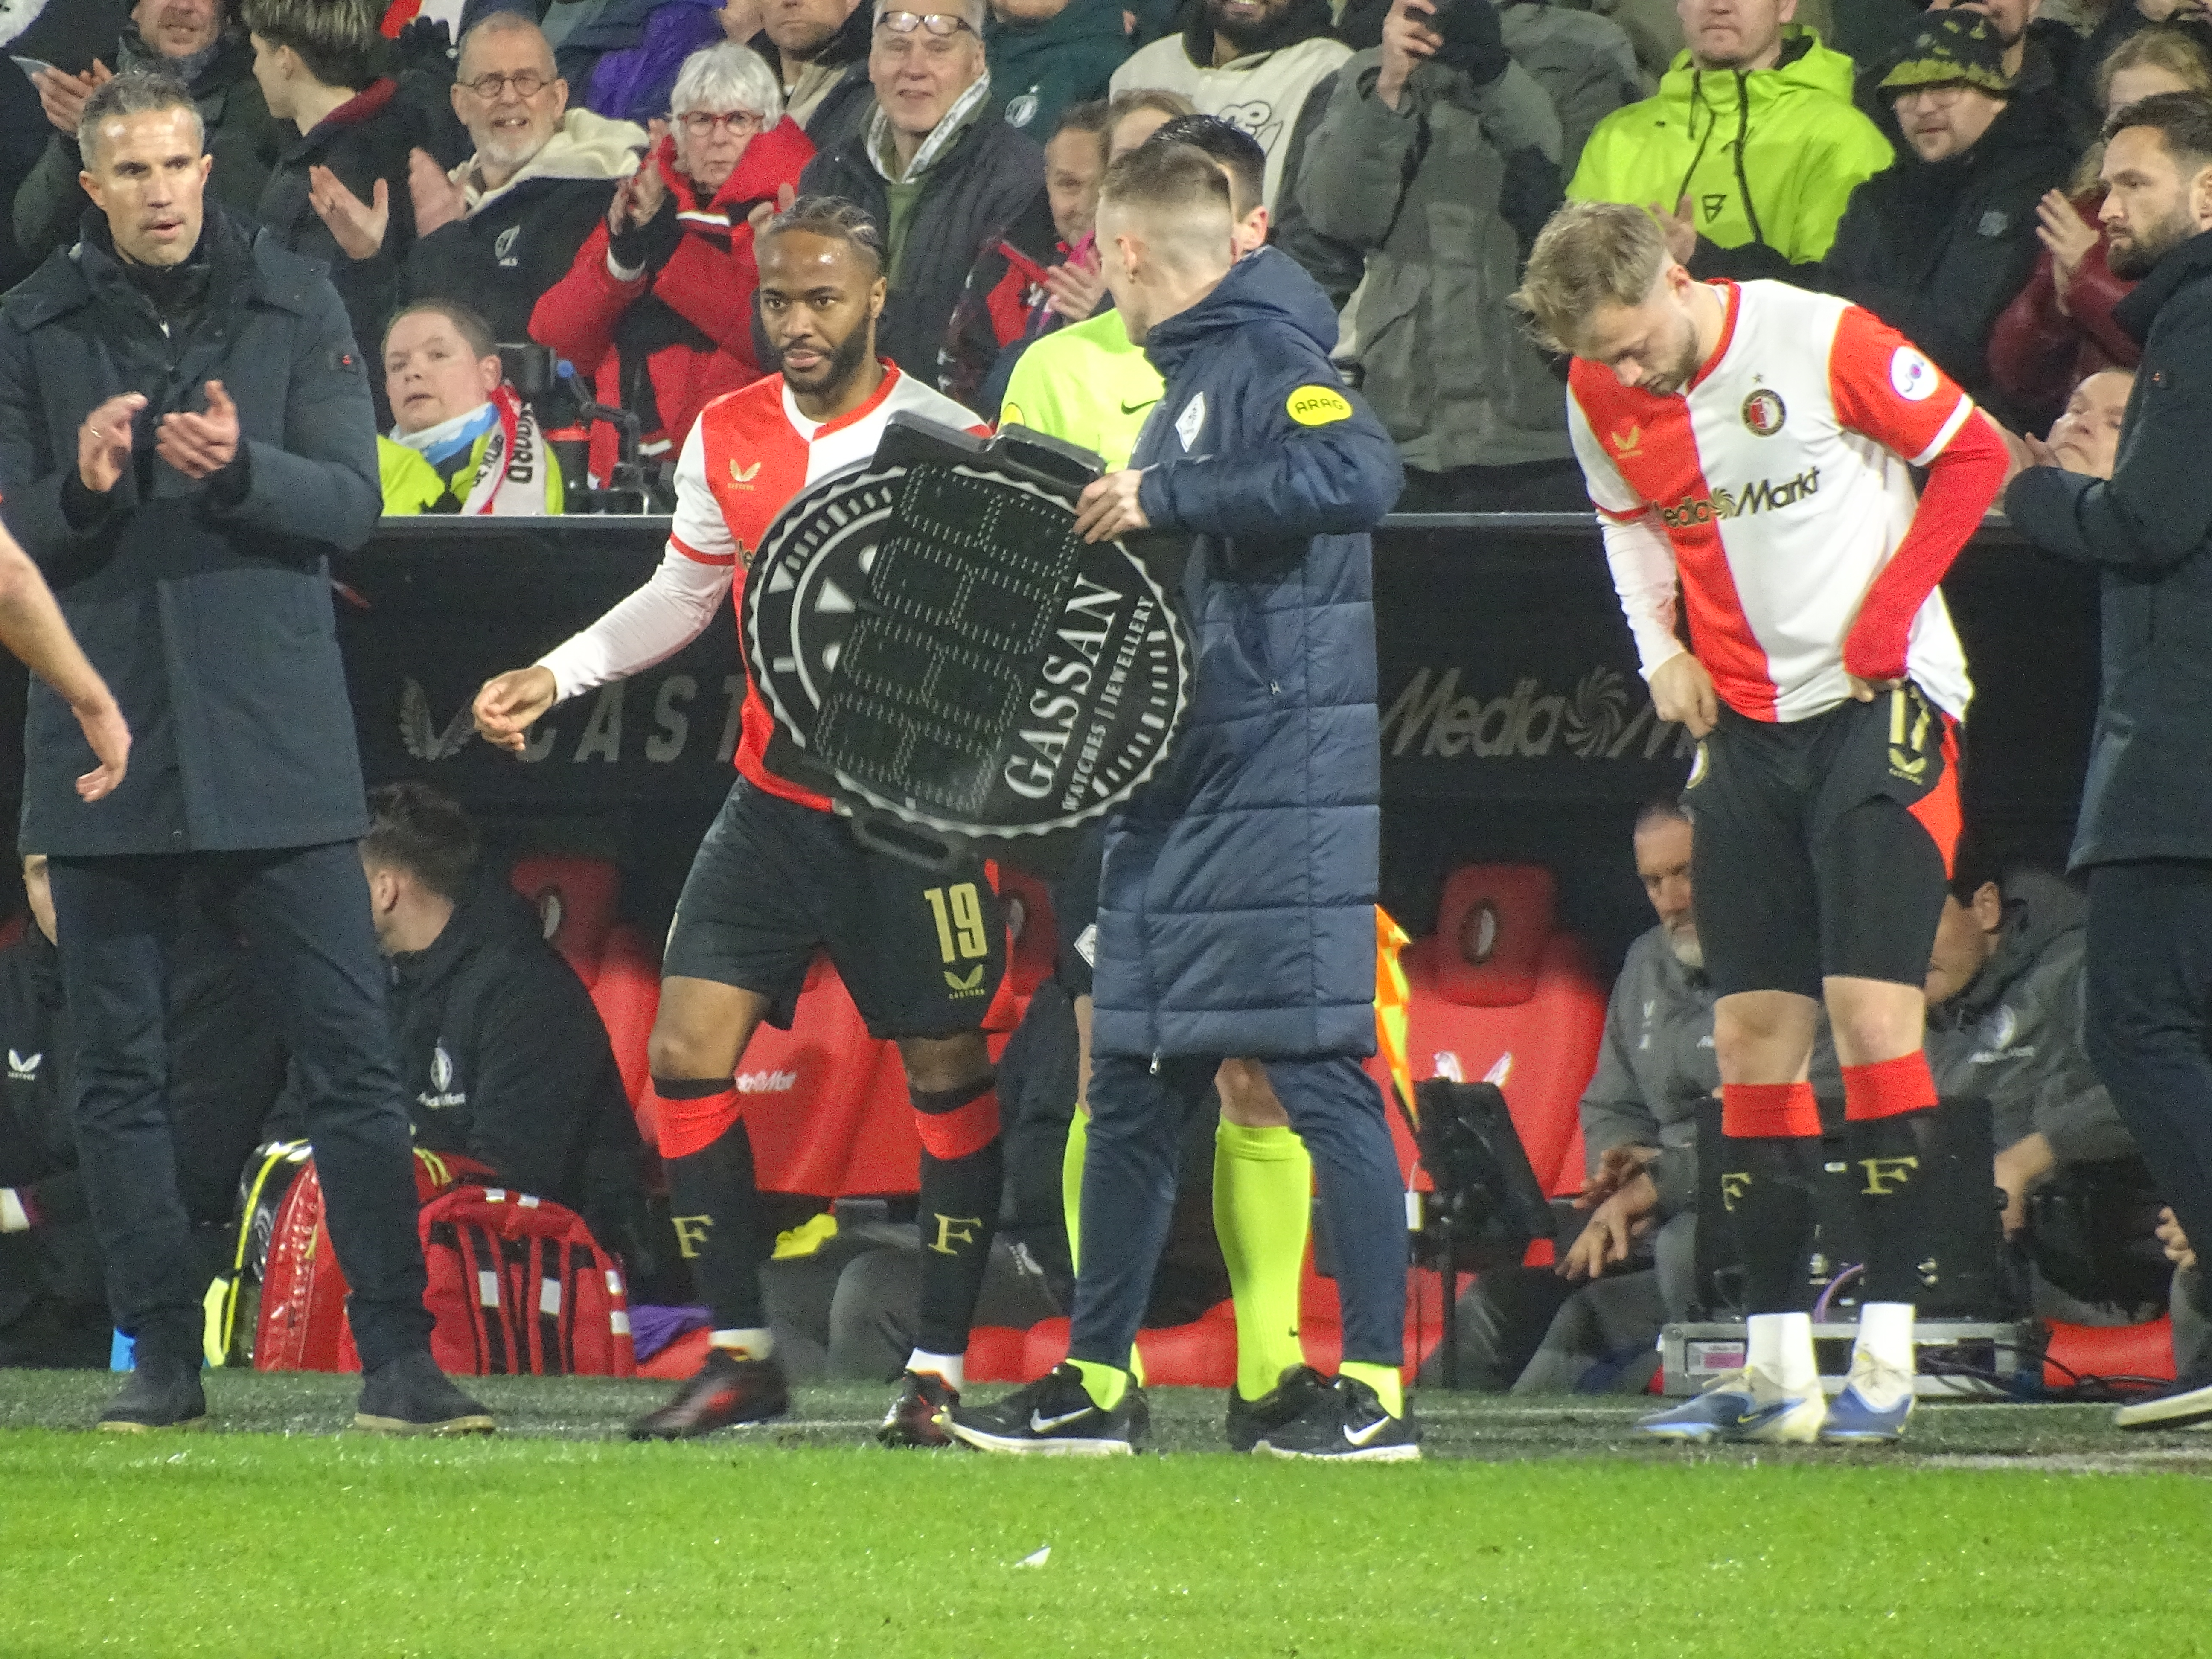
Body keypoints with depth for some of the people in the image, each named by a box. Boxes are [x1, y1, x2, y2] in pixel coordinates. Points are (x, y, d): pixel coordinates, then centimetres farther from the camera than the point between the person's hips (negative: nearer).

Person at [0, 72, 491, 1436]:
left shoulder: (296, 304, 3)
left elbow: (354, 502, -2)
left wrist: (240, 466, -21)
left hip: (276, 744, -1)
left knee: (354, 1054, -5)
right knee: (122, 1073, 4)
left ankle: (398, 1357, -2)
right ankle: (163, 1360, 12)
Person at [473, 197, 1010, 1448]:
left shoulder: (948, 442, -9)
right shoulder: (728, 438, 6)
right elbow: (687, 591, 20)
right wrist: (559, 675, 10)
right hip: (776, 801, 4)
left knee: (948, 1075, -1)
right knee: (687, 1051, -5)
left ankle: (941, 1368, 9)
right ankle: (743, 1357, 4)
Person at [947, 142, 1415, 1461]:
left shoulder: (1267, 361, -11)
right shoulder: (1192, 372, 18)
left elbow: (1362, 476, -30)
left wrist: (1167, 497, -24)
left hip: (1281, 789, -10)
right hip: (1179, 788, 10)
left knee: (1320, 1074, -9)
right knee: (1135, 1086, 13)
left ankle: (1377, 1391, -9)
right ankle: (1097, 1384, 20)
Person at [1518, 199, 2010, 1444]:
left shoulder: (1823, 342, -17)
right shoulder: (1601, 399, 0)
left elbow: (1974, 453, -7)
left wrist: (1891, 606, -13)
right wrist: (1662, 650, 5)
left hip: (1879, 705, -6)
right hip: (1747, 722, 6)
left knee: (1872, 1007, -13)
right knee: (1754, 1032, 2)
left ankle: (1889, 1358, -11)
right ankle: (1779, 1369, 6)